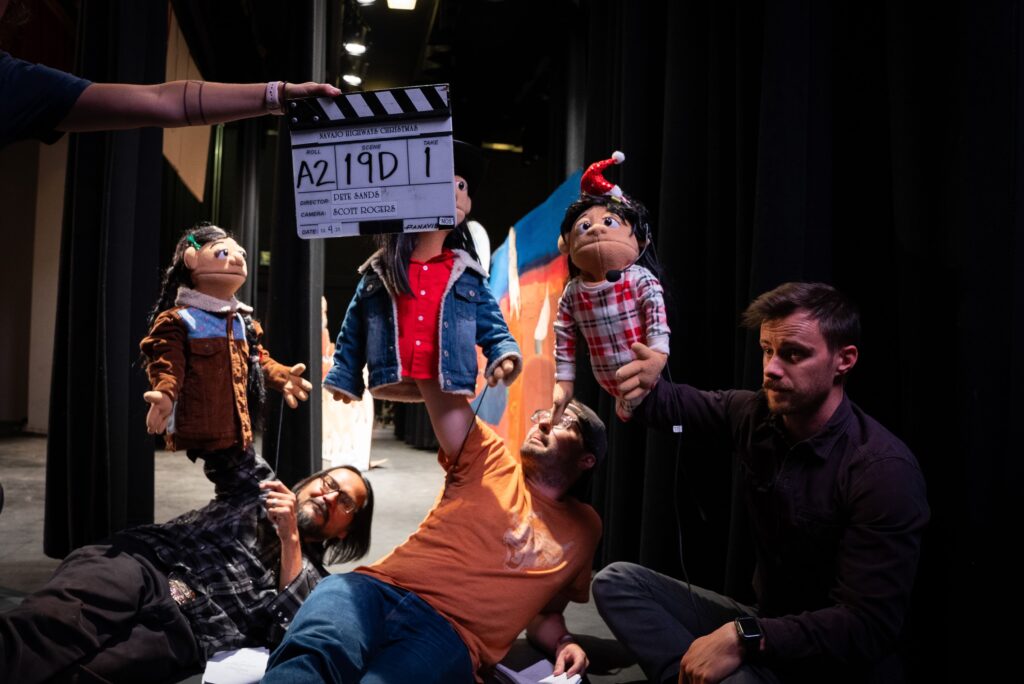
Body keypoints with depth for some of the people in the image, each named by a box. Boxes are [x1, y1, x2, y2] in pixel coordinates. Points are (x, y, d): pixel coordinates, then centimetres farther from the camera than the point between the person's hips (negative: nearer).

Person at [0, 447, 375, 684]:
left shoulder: (314, 581, 22)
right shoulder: (258, 486, 30)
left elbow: (291, 633, 2)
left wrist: (290, 539, -3)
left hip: (181, 624, -2)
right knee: (58, 620, -35)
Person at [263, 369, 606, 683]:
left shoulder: (584, 529, 21)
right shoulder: (491, 458, 16)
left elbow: (545, 611, 27)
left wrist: (563, 643, 5)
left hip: (449, 634, 0)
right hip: (376, 589, 1)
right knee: (312, 653, -37)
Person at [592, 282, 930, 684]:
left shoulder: (884, 471, -24)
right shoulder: (755, 415, -5)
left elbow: (868, 627, -28)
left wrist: (744, 638, -35)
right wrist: (641, 386, -17)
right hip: (765, 621, 8)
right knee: (617, 581, -4)